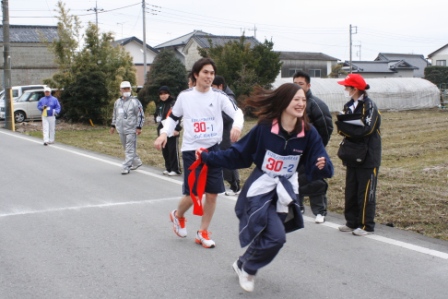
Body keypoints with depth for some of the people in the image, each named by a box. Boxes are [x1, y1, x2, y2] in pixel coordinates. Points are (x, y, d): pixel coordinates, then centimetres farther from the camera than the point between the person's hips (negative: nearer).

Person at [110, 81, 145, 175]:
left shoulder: (135, 101, -8)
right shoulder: (117, 102, 11)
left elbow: (141, 115, -9)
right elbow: (115, 115, 23)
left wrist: (139, 127, -14)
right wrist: (113, 125, 20)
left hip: (131, 130, -7)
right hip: (121, 130, 7)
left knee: (129, 149, -6)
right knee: (127, 148, 16)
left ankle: (126, 167, -6)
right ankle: (137, 162, 32)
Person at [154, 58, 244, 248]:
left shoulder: (219, 96, -1)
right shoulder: (184, 96, 0)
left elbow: (237, 112, -9)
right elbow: (173, 117, 11)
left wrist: (237, 126, -32)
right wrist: (164, 133, -7)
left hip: (213, 150, 2)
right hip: (191, 150, -2)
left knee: (212, 194, 3)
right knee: (192, 194, -4)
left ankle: (203, 233, 21)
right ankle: (178, 215, 31)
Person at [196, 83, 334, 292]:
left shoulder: (309, 133, -12)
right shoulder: (264, 128, -19)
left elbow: (315, 169, -14)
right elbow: (238, 155, -7)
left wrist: (322, 166, -36)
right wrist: (208, 158, -7)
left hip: (285, 191, 4)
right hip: (260, 190, -4)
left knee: (269, 236, 14)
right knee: (275, 236, -16)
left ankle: (243, 264, 43)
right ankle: (247, 269, 12)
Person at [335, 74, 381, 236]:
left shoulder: (369, 106, -13)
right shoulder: (349, 105, 10)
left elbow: (366, 129, -23)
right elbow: (345, 128, 6)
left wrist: (342, 125, -19)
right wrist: (342, 125, -18)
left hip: (368, 157, -7)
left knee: (366, 192, -1)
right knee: (350, 191, 12)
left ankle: (366, 225, 8)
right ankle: (352, 222, 22)